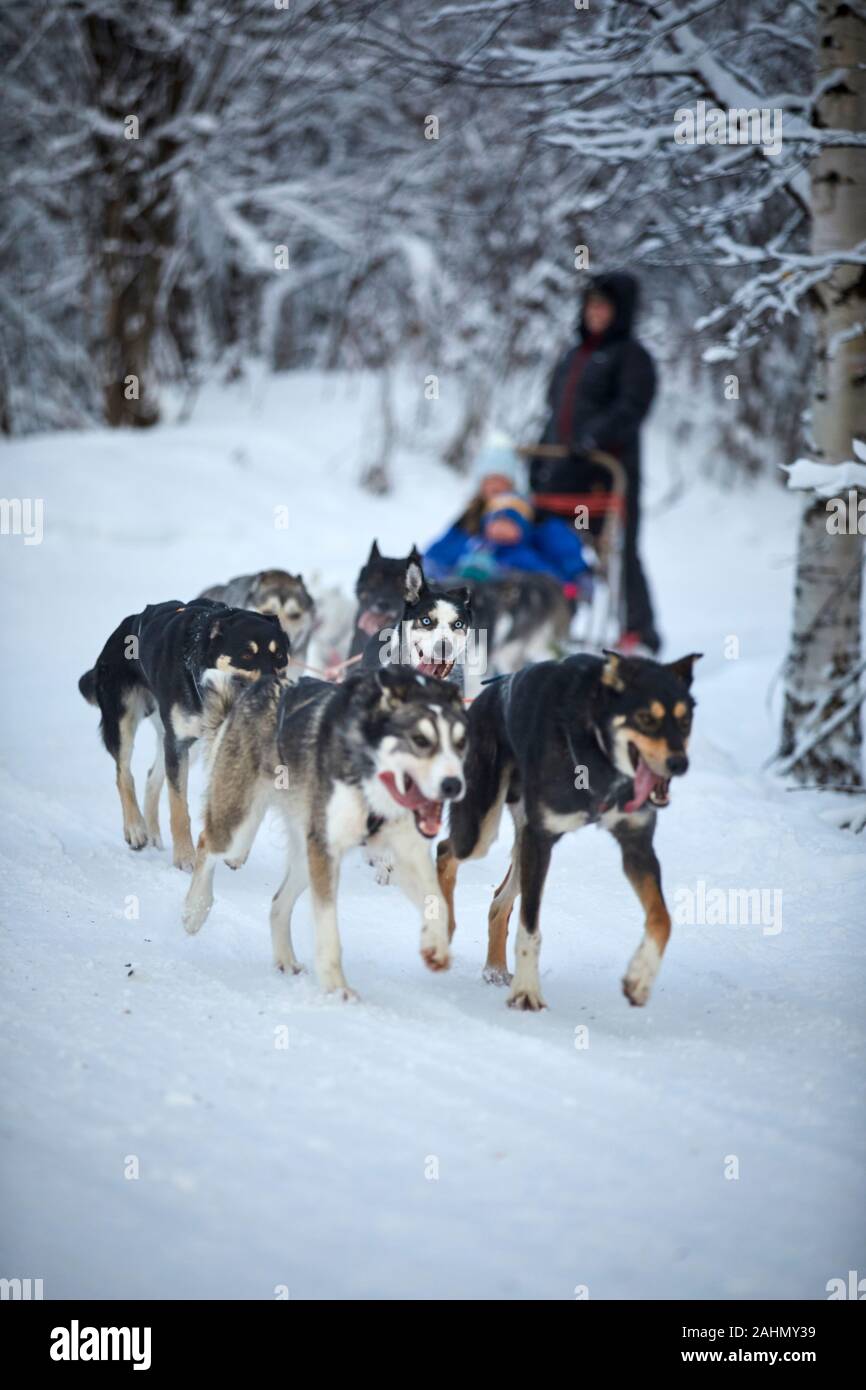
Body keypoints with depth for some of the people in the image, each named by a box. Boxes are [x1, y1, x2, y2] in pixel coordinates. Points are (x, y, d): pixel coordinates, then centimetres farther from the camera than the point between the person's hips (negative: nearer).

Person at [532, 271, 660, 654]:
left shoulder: (632, 356, 0)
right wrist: (539, 461, 18)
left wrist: (593, 438, -26)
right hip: (564, 471, 6)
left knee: (620, 550, -5)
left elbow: (630, 407, -14)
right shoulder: (574, 355, 23)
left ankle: (640, 631, 1)